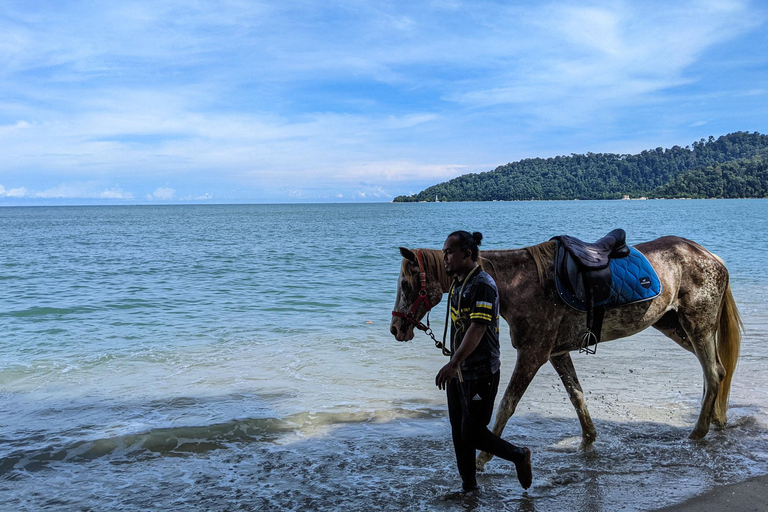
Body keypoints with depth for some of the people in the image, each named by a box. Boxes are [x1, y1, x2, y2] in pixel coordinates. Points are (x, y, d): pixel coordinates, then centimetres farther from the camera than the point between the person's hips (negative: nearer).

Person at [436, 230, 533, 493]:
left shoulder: (482, 285, -19)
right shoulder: (458, 284, 11)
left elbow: (478, 329, -28)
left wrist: (453, 363, -35)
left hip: (480, 374, -9)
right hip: (458, 373, 9)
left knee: (473, 434, -2)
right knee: (459, 433, 13)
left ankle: (519, 456, 21)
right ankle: (468, 486, 26)